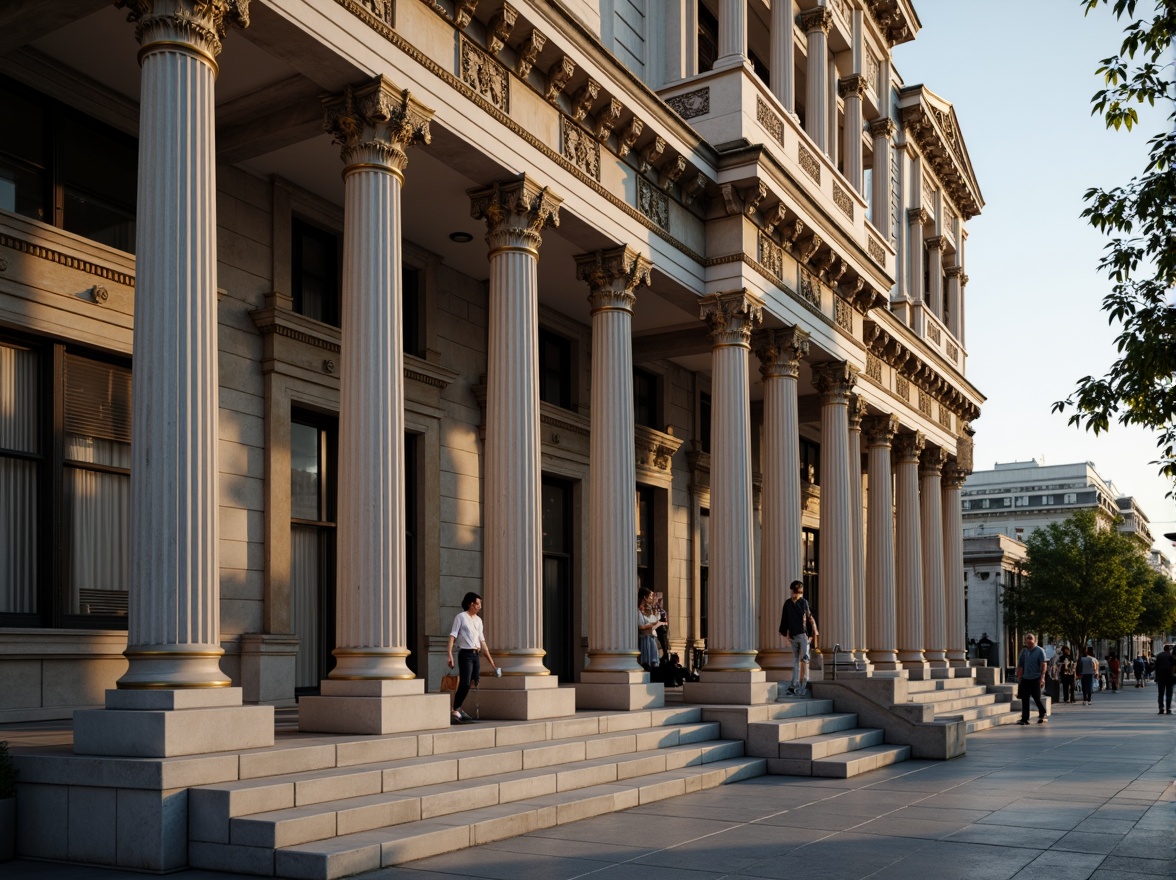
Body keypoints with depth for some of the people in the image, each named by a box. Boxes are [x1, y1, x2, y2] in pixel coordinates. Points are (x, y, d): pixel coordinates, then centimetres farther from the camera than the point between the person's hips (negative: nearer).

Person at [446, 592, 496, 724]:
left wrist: (490, 660, 16)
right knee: (465, 684, -17)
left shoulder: (478, 620, 16)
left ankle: (461, 710, 12)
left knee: (476, 684, 4)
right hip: (465, 654, -7)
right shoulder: (461, 617, -2)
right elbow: (452, 636, -9)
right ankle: (455, 712, -14)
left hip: (476, 655, 7)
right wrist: (450, 654, -22)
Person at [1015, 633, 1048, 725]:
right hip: (1025, 679, 5)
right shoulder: (1024, 651, 9)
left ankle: (1042, 715, 25)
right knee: (1024, 699, 2)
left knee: (1037, 698, 1)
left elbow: (1043, 665, -9)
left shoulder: (1040, 651, -5)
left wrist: (1042, 677, -16)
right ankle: (1024, 719, 5)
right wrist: (1019, 678, 10)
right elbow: (1020, 665, 13)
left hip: (1035, 679, -5)